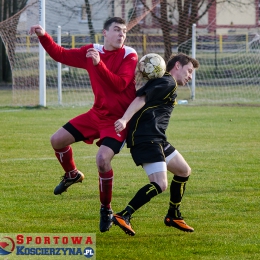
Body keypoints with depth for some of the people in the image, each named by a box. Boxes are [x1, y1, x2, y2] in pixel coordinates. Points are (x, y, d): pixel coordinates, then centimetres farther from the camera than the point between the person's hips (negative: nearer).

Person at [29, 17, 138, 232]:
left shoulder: (129, 56, -14)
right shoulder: (92, 51, 1)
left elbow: (120, 84, -27)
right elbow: (61, 55, 8)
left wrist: (99, 64, -35)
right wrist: (43, 36, -4)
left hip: (118, 118, -6)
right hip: (98, 113, 6)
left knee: (103, 159, -23)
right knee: (58, 140, 4)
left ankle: (106, 209, -2)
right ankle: (72, 175, 34)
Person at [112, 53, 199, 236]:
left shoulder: (162, 83, 26)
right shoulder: (168, 83, -6)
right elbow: (141, 99, -19)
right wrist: (124, 120, -30)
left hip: (156, 139, 11)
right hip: (147, 138, -11)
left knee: (184, 171, 20)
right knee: (160, 184, -20)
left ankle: (174, 216, 30)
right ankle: (124, 216, -21)